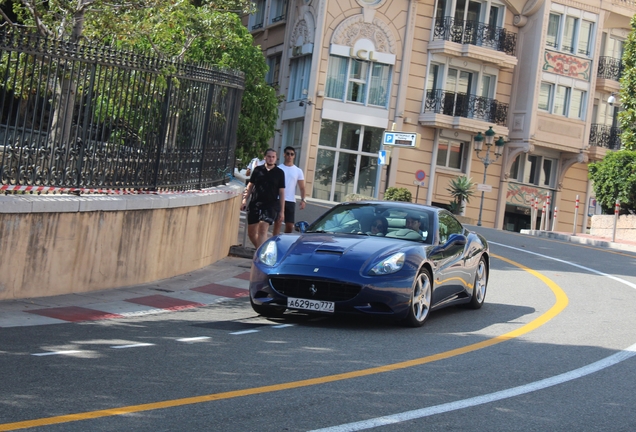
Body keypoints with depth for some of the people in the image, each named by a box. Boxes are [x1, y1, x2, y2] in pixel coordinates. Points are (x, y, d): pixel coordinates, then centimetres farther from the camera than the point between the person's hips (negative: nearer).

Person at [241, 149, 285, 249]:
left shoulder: (279, 173, 4)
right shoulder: (258, 170, 7)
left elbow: (281, 192, 4)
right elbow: (250, 186, 14)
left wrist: (281, 211, 1)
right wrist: (245, 200, 3)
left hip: (270, 204, -3)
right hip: (255, 203, 3)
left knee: (262, 229, -18)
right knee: (251, 232, 8)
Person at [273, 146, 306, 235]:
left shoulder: (298, 171, 10)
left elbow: (302, 187, 7)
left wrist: (302, 200, -6)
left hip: (291, 201, 2)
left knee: (290, 225, 3)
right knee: (278, 223, -9)